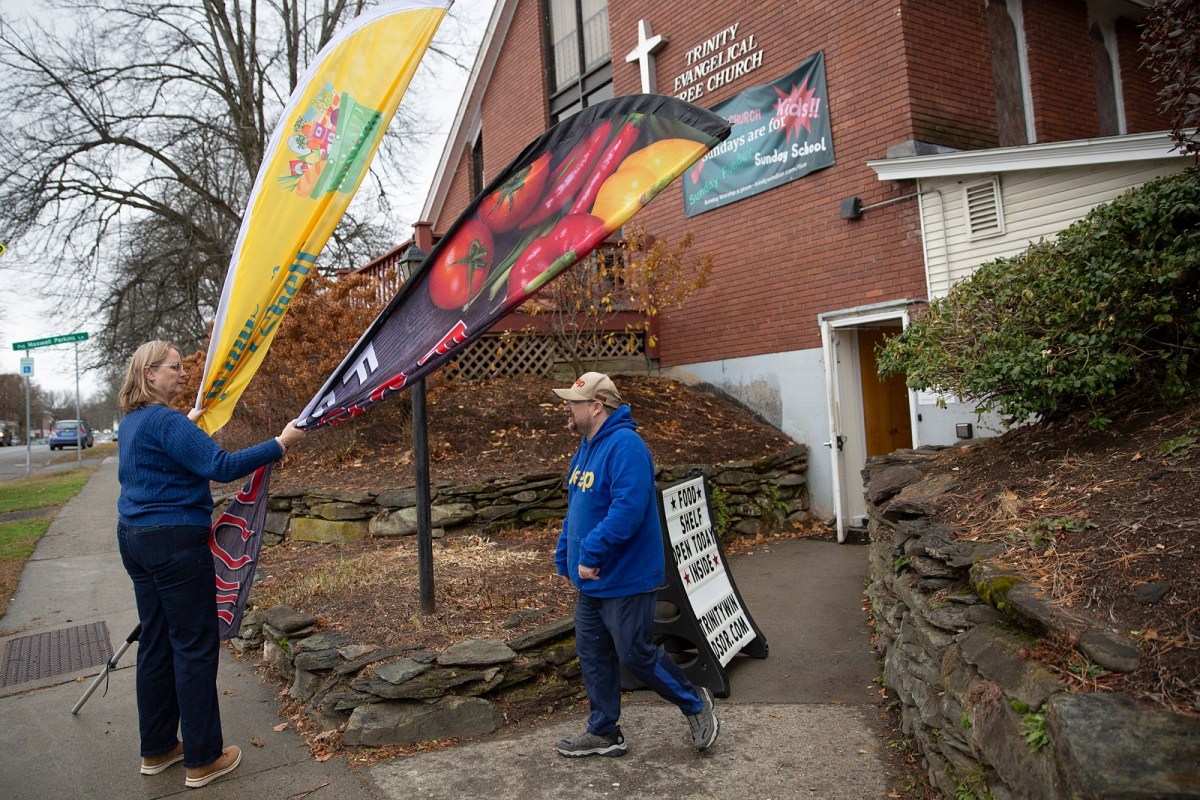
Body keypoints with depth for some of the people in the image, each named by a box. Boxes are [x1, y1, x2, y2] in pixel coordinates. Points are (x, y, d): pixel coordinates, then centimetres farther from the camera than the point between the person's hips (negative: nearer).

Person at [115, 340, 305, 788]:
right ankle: (202, 760, 10)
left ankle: (157, 749, 28)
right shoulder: (166, 422, -19)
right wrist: (279, 444, -24)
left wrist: (189, 422, 41)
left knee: (156, 642, 17)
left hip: (136, 539, 10)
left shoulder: (133, 423, 12)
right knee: (195, 646, 0)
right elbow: (221, 466, -26)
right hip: (175, 544, -10)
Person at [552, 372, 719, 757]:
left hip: (625, 578, -10)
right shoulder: (586, 448, 11)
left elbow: (627, 509, -32)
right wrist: (565, 557, 16)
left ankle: (695, 703, 25)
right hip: (592, 581, 10)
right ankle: (603, 732, 31)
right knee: (593, 654, 15)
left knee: (635, 654, 0)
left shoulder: (625, 447, -22)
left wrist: (591, 553, -28)